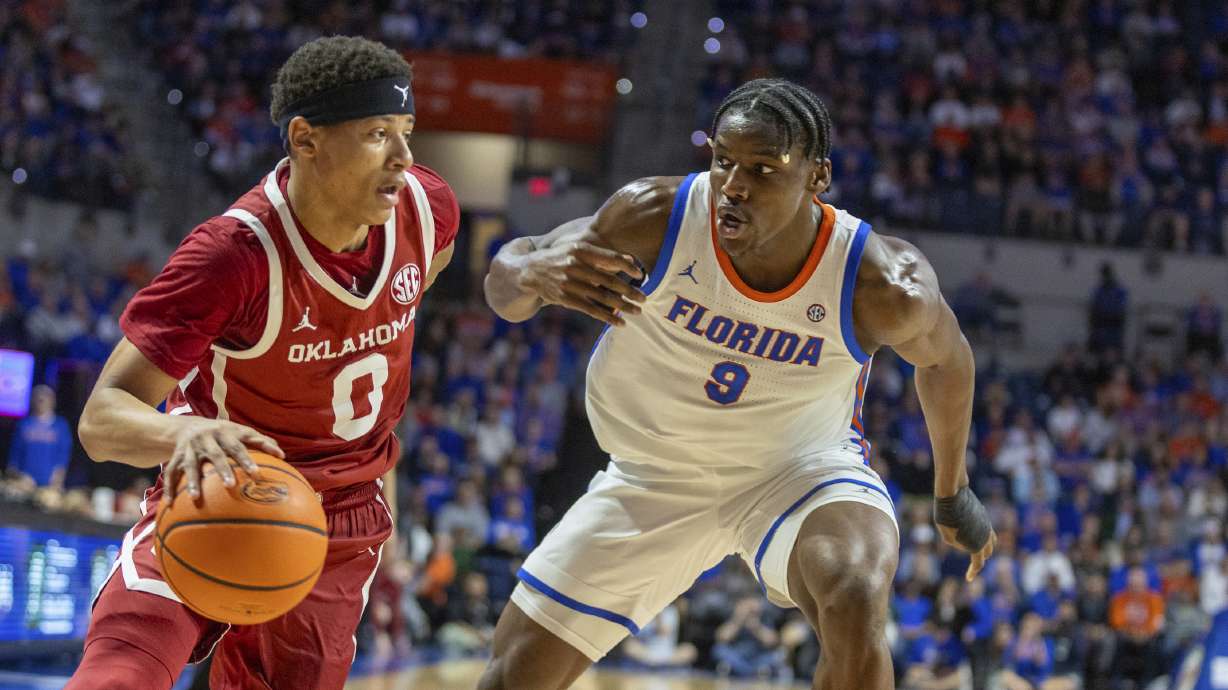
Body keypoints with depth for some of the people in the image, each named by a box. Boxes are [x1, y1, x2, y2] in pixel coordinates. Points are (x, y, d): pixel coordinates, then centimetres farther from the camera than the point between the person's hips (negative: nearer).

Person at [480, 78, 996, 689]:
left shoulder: (881, 286, -27)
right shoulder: (654, 216, -27)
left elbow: (945, 360, -3)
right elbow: (502, 288, -14)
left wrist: (952, 493, 12)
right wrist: (535, 272, -40)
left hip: (802, 468, -2)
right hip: (653, 477, 2)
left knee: (856, 604, -35)